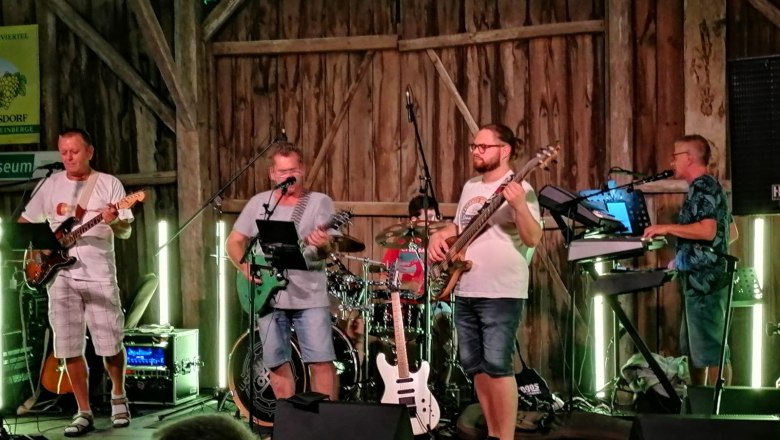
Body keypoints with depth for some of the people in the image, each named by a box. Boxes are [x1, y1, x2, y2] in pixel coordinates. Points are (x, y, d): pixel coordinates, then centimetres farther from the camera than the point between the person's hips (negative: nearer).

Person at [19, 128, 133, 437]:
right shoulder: (51, 185, 10)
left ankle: (118, 396, 24)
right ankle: (84, 413, 11)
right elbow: (24, 222, 19)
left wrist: (114, 223, -26)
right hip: (61, 277, 3)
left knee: (111, 345, -2)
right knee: (69, 349, 1)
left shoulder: (109, 184, 1)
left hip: (99, 276, -3)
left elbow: (126, 231, -4)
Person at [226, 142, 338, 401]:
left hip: (310, 296, -3)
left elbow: (325, 248, -11)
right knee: (277, 364, 8)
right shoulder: (259, 202, 8)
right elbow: (234, 241, 11)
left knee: (321, 362, -8)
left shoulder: (319, 202, 0)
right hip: (268, 295, 3)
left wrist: (323, 245, -35)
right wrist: (245, 266, -9)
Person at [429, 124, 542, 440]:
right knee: (474, 364, 11)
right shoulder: (470, 187, 16)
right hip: (466, 291, 8)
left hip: (501, 293, -8)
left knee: (497, 364, -11)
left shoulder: (518, 188, -9)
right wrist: (439, 236, 6)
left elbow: (533, 239, -18)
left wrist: (519, 206, -34)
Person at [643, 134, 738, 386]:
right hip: (701, 280, 11)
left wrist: (667, 228, -16)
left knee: (712, 350, -7)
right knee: (694, 348, 16)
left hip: (704, 281, -11)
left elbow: (707, 230, -26)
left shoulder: (702, 187, -12)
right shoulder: (706, 188, 19)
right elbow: (731, 233, 24)